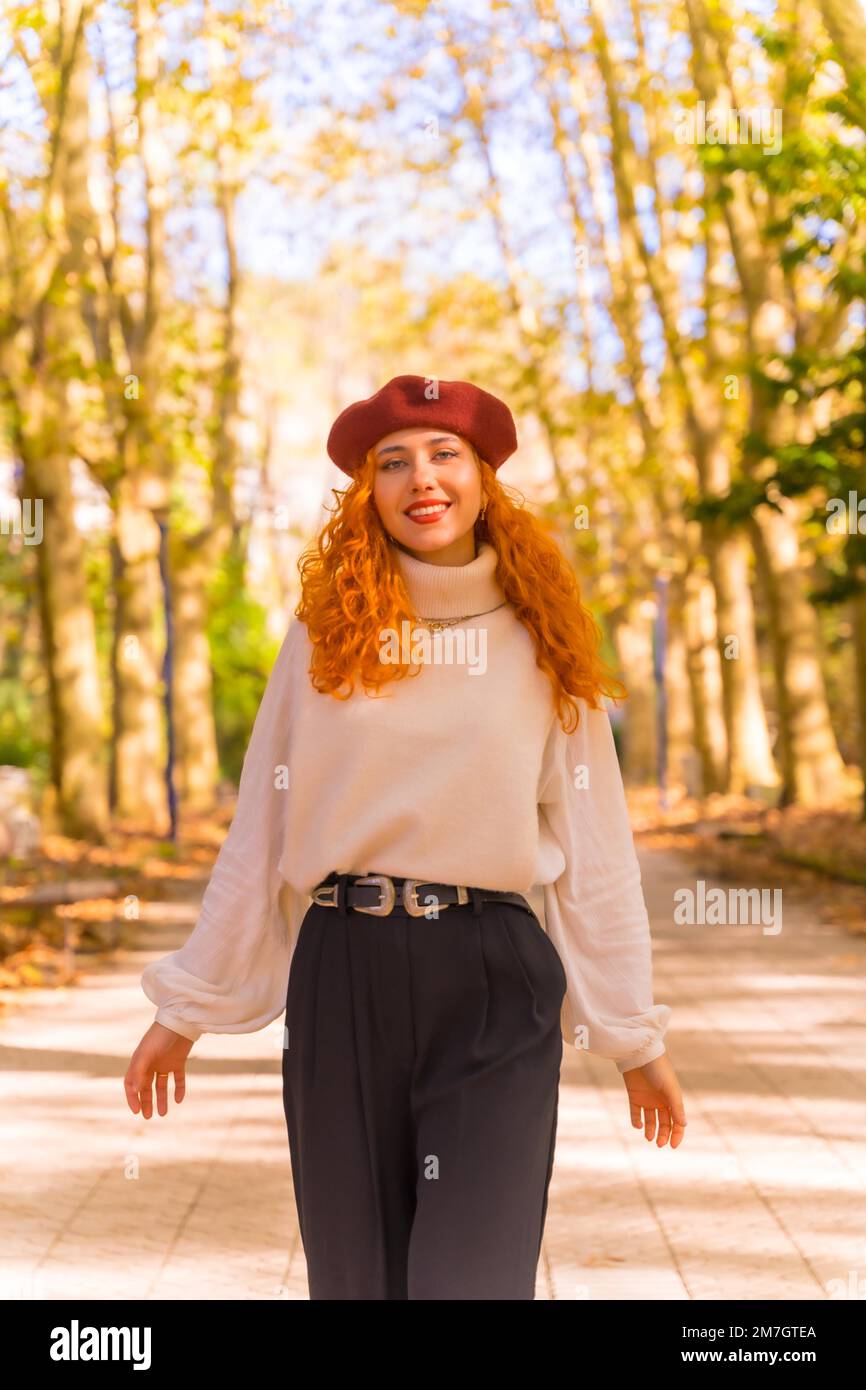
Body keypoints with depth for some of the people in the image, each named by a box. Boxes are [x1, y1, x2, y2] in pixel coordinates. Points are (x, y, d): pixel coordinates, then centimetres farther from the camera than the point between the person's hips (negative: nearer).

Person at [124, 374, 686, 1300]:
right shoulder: (326, 634, 5)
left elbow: (592, 848, 6)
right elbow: (259, 835, 7)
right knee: (356, 1274, 8)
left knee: (474, 1278, -9)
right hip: (343, 975, 1)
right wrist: (187, 1008, 7)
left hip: (494, 980, -1)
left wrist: (634, 1033, 6)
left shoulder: (540, 643, 4)